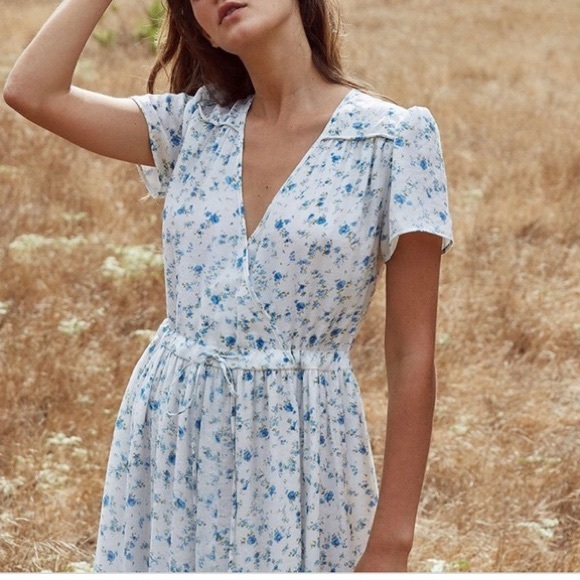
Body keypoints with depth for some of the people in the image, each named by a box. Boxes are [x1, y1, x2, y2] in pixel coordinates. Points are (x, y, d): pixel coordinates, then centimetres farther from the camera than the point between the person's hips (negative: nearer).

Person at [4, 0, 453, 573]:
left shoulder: (396, 138, -9)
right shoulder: (197, 125, 4)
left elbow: (411, 355, -9)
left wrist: (391, 543, -11)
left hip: (299, 451, -4)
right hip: (170, 439, 4)